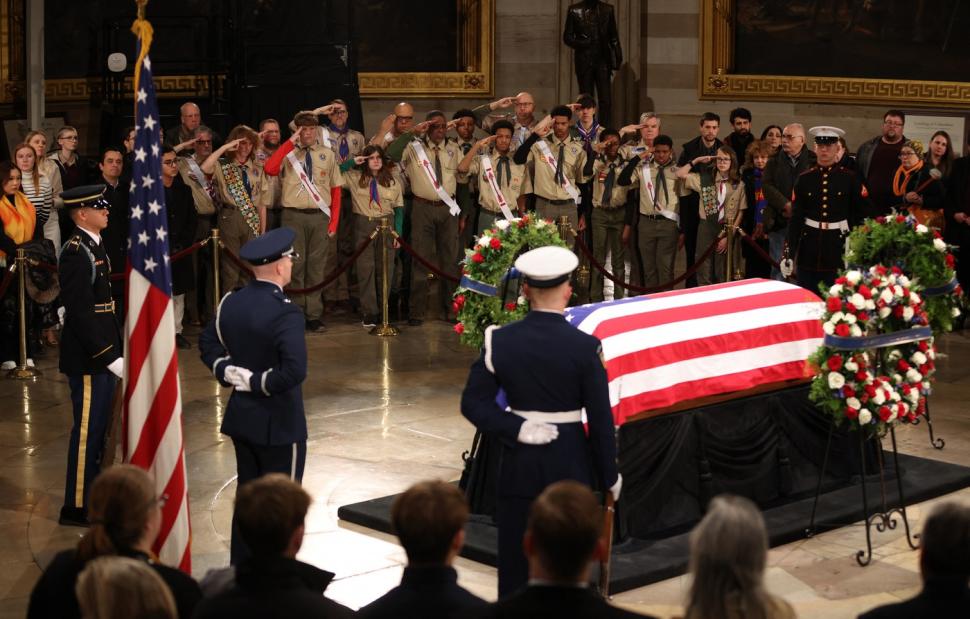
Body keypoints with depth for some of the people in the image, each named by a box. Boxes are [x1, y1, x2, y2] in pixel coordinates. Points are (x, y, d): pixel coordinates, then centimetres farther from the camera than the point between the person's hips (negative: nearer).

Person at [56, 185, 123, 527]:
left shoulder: (93, 245, 11)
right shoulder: (76, 252, -19)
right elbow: (79, 313, -23)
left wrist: (114, 352, 15)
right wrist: (109, 357, -23)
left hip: (102, 352, 9)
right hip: (88, 357, -9)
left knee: (99, 427, 18)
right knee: (87, 430, -1)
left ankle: (93, 494, 30)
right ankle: (77, 507, 8)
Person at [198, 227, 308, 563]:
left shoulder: (231, 302, 1)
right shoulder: (285, 313, -23)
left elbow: (208, 342, 15)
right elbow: (294, 371, -32)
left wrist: (227, 372, 3)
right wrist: (258, 382, -18)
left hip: (241, 418, 7)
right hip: (279, 424, -7)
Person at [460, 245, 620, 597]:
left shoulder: (500, 340, -5)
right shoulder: (584, 346, -12)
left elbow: (473, 404, -8)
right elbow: (601, 419, -8)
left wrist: (516, 429, -9)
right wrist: (609, 476, 1)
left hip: (519, 463, 2)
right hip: (569, 462, -2)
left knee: (515, 563, 10)